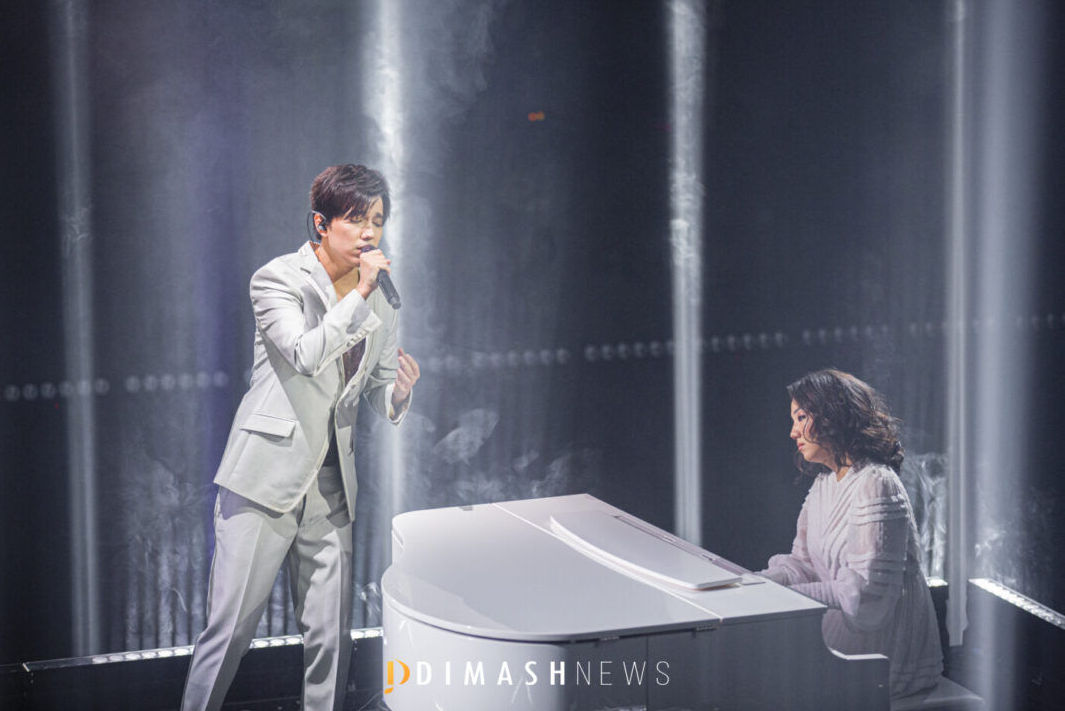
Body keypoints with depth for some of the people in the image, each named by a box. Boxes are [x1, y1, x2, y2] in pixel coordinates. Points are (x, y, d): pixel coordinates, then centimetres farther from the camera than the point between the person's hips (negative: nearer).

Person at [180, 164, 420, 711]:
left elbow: (380, 398, 14)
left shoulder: (378, 304, 12)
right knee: (231, 627, -4)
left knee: (332, 638, 5)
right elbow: (306, 354, -20)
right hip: (266, 480, -5)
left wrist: (399, 391, -8)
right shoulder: (278, 279, -4)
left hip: (331, 488, 5)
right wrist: (358, 296, -20)